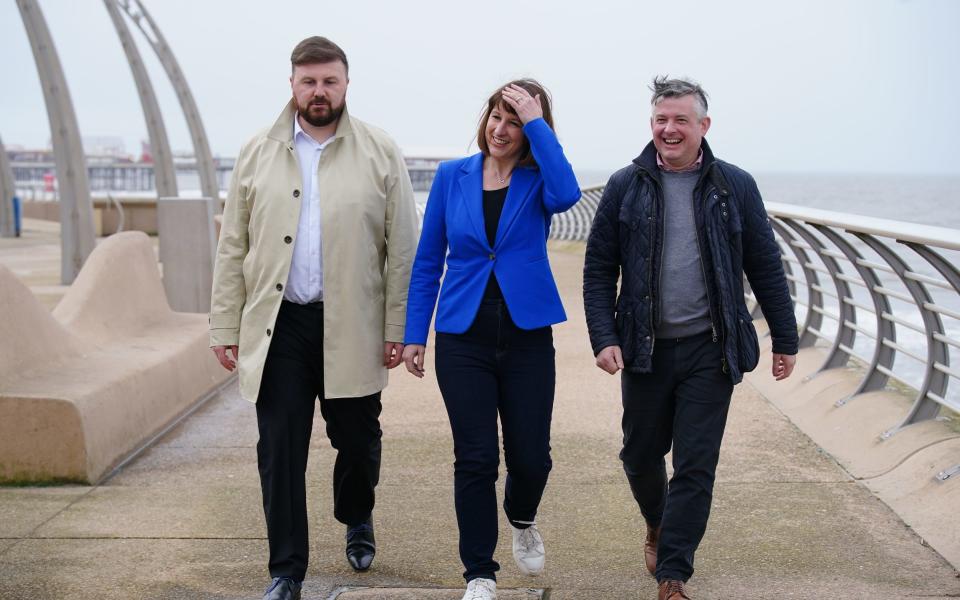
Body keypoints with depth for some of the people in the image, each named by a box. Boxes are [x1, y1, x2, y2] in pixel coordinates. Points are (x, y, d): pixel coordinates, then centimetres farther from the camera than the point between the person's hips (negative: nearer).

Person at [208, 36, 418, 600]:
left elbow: (402, 250, -1)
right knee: (280, 450, 3)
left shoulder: (381, 152, 1)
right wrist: (226, 327, 3)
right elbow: (233, 247, 7)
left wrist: (398, 329, -5)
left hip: (352, 327, -1)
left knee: (358, 438, 12)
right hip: (278, 325, 1)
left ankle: (357, 519, 42)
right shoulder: (258, 153, 6)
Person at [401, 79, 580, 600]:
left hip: (527, 337, 0)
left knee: (531, 456, 3)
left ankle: (522, 521, 38)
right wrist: (414, 334, 2)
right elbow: (428, 261, 6)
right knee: (475, 459, 0)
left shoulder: (537, 178, 0)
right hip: (463, 338, 0)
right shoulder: (452, 176, 3)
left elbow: (566, 194, -27)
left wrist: (536, 122, -21)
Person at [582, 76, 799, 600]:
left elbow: (766, 268, 7)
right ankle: (657, 526, 45)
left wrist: (785, 340, 7)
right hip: (644, 349, 1)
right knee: (640, 455, 14)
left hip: (709, 350, -1)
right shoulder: (625, 187, 1)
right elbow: (598, 270, 2)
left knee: (695, 467, -1)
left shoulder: (735, 187, 2)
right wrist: (604, 337, -8)